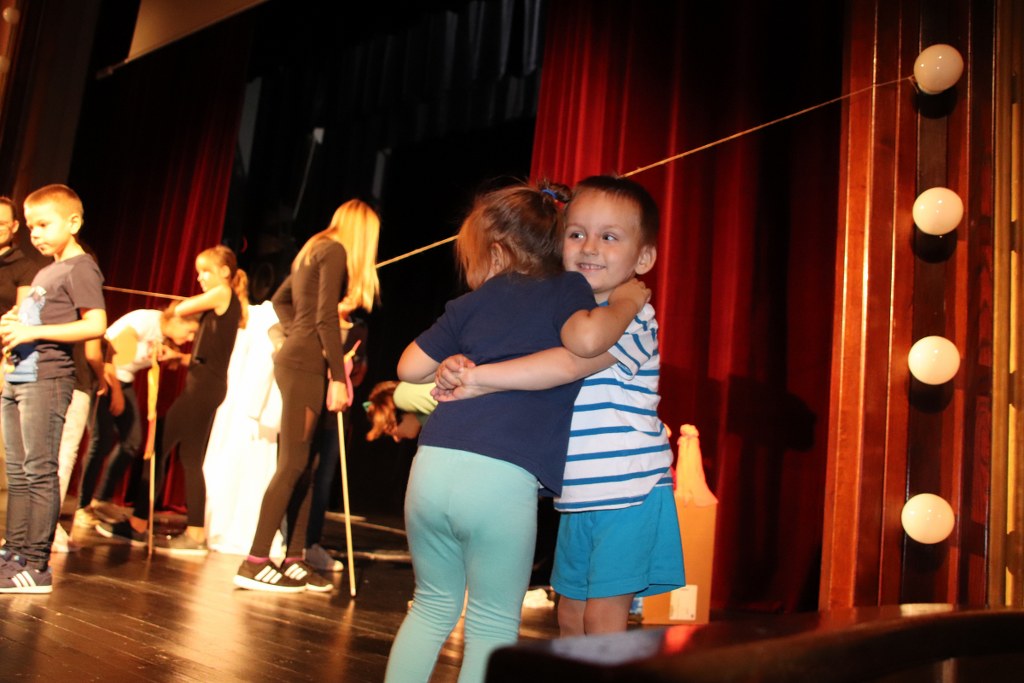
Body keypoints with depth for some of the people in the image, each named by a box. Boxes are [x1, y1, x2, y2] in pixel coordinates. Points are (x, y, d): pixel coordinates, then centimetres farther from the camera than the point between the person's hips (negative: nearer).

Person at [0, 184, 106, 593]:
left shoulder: (80, 268, -6)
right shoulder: (43, 273, 22)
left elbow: (95, 325, -18)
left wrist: (34, 331, -20)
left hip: (48, 379, -9)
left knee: (39, 471, -7)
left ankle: (36, 565, -3)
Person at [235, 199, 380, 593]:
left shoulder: (315, 249, 20)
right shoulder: (334, 252, -7)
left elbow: (280, 299, 28)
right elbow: (326, 318, -16)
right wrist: (338, 376, -16)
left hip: (297, 360, 9)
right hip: (306, 365, -9)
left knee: (302, 465, 8)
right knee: (292, 464, -9)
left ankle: (293, 560, 12)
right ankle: (254, 564, -8)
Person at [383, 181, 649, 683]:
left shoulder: (474, 302, 17)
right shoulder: (568, 288, 10)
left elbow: (410, 368, 17)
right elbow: (584, 338, -12)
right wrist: (624, 301, 6)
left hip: (432, 468, 4)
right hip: (502, 481, -3)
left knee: (433, 606, 24)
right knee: (493, 625, 14)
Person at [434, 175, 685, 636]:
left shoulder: (631, 318, -14)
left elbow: (569, 364, -30)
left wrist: (477, 377, -29)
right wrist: (465, 371, -11)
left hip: (629, 495, -8)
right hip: (578, 499, 8)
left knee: (603, 619, -5)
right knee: (570, 618, 14)